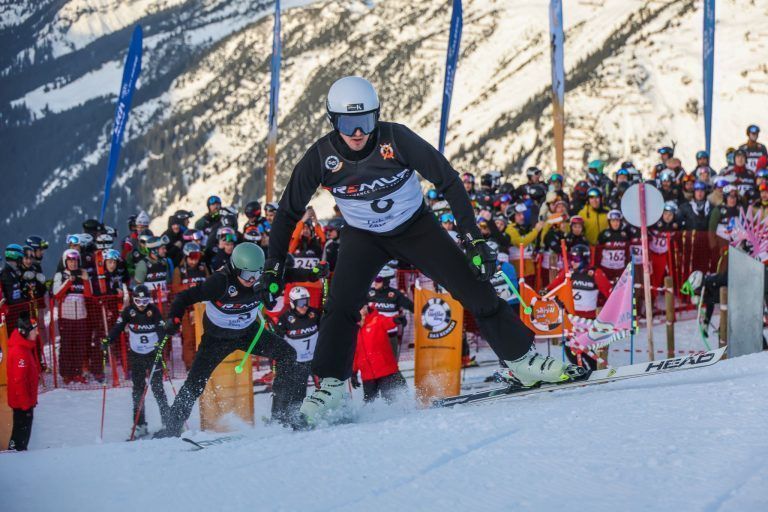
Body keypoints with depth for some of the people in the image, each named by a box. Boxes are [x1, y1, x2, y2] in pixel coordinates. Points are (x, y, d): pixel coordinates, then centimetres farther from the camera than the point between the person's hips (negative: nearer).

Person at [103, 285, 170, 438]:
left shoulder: (153, 310, -8)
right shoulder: (129, 311, -3)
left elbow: (162, 329, -15)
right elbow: (118, 327, -5)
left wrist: (160, 343, -33)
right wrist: (108, 340, -21)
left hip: (153, 354, -2)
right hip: (136, 355, 2)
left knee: (157, 388, -6)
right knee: (138, 389, 1)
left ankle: (167, 420, 2)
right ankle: (140, 425, 3)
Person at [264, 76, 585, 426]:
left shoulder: (396, 139, -27)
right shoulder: (321, 157, -23)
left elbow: (448, 181, -18)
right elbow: (288, 213, -10)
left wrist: (474, 239, -22)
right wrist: (274, 267, -14)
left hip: (416, 227, 0)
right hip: (363, 237, 0)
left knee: (475, 290, -4)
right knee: (340, 307, -22)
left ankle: (521, 360, 10)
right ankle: (330, 386, -13)